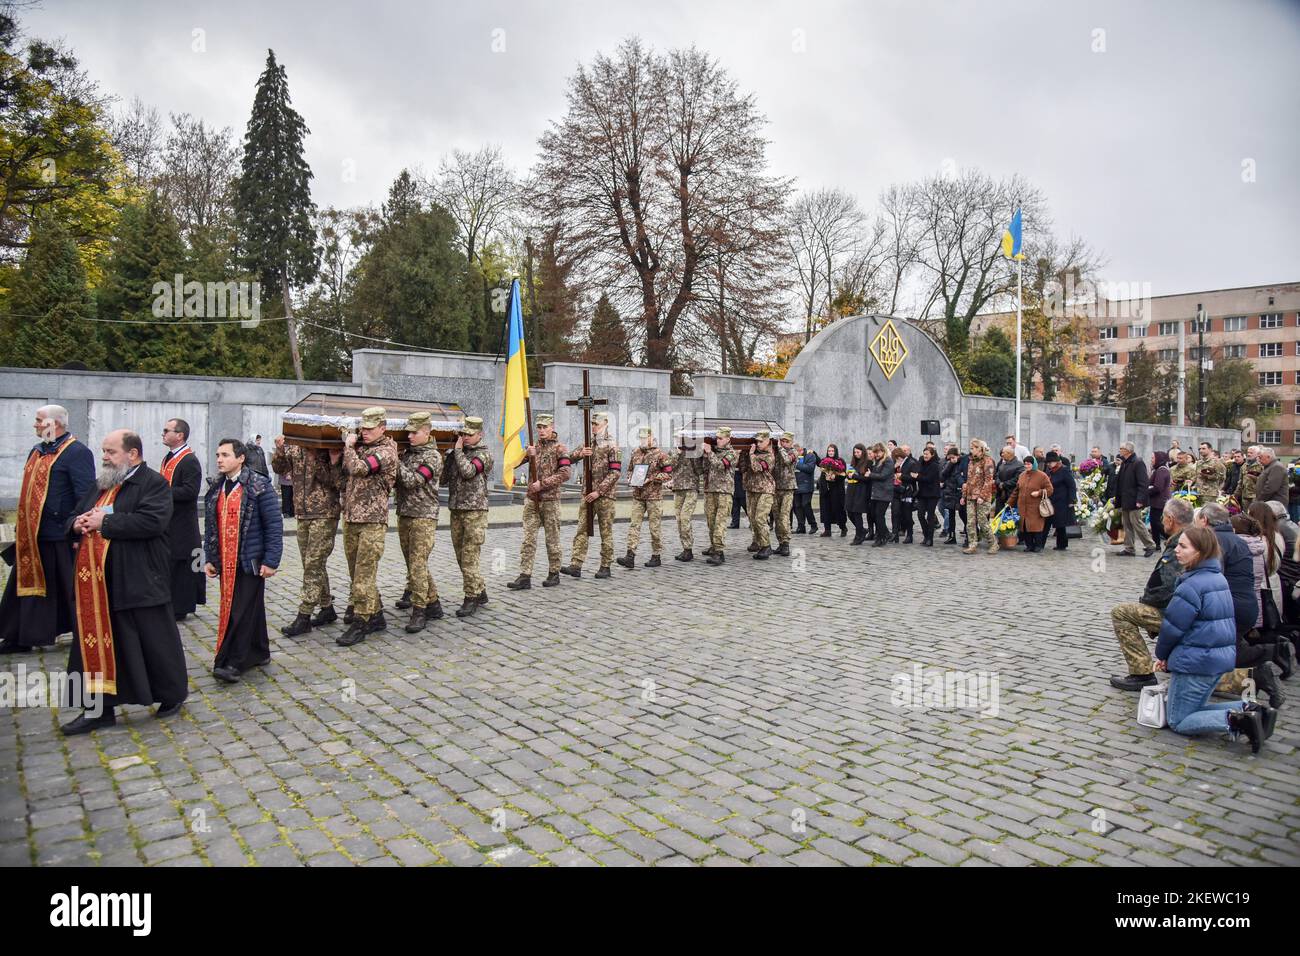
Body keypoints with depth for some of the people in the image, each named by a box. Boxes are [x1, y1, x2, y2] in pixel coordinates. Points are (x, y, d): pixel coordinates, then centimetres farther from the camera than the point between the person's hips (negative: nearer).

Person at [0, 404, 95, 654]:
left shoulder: (77, 452, -14)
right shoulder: (37, 450, 15)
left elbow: (85, 496, -19)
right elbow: (29, 491, 22)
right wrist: (21, 525, 20)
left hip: (60, 537, -9)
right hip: (32, 535, 9)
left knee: (70, 590, 3)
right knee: (27, 584, 16)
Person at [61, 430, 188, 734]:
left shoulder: (154, 483, -9)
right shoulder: (100, 484, 16)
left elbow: (151, 521, -24)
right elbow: (73, 517, 21)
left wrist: (104, 522, -18)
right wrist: (77, 524, -2)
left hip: (140, 581, -8)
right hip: (97, 584, 8)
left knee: (154, 640, 4)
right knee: (98, 643, 12)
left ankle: (173, 694, 22)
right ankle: (101, 707, 23)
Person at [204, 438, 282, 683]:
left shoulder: (259, 486, -9)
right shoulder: (216, 489, 10)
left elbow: (274, 525, -10)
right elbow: (210, 526, 17)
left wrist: (271, 561, -13)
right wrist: (210, 558, 12)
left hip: (250, 561, -6)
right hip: (225, 562, 7)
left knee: (243, 610, -5)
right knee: (236, 608, 13)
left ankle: (232, 663, -1)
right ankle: (259, 653, 25)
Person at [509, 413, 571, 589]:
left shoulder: (559, 448, -4)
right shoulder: (533, 447, 12)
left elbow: (565, 474, -13)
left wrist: (542, 483, -18)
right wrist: (529, 454, -9)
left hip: (550, 499, -4)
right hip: (531, 499, 5)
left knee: (552, 538, 6)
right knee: (528, 538, -1)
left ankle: (554, 574, 17)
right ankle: (525, 576, -1)